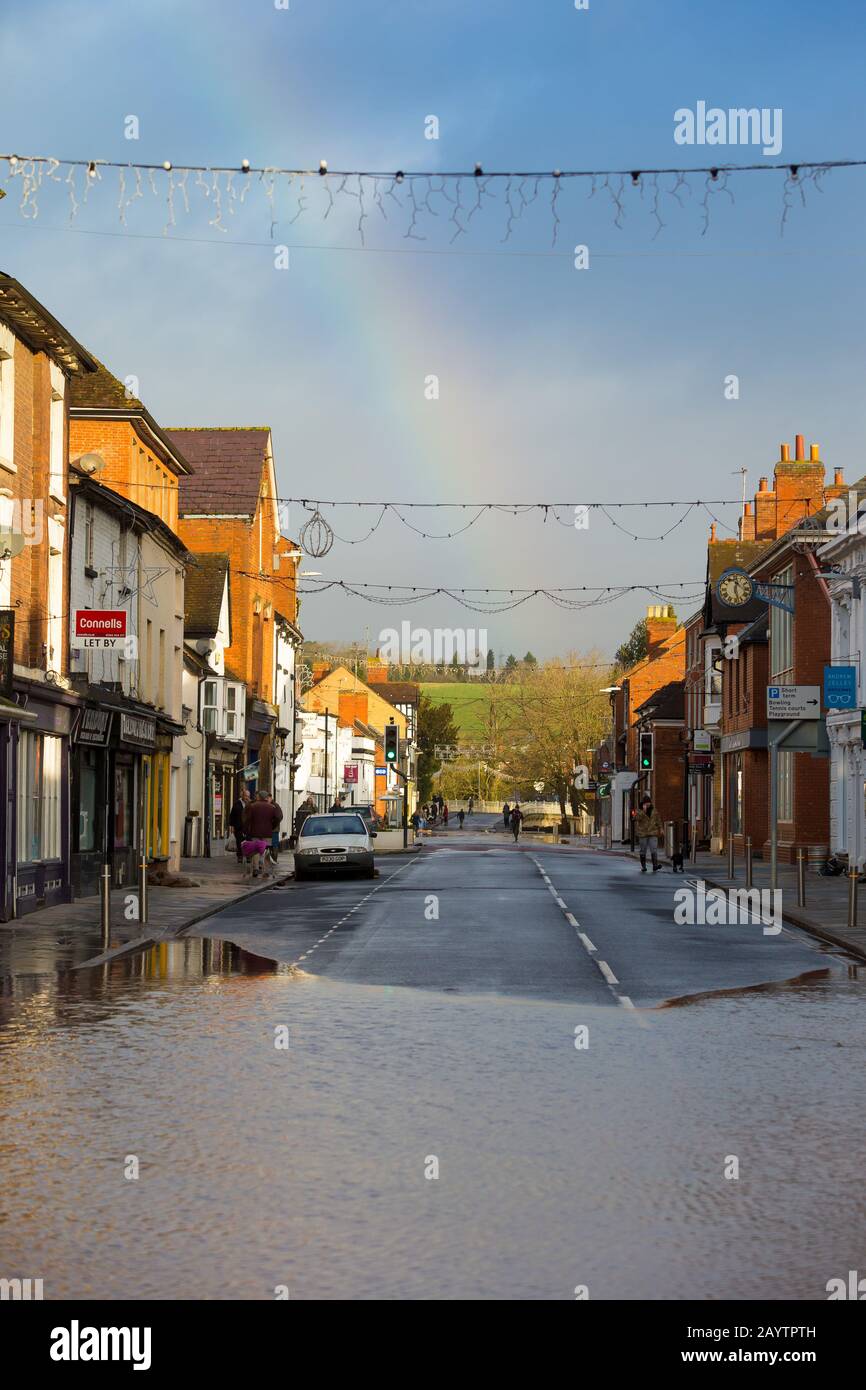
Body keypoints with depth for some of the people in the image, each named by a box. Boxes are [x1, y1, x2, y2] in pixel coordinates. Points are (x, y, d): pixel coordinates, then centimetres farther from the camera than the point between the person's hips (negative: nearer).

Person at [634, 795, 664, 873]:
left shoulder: (654, 811, 10)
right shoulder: (640, 812, -1)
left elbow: (658, 820, 19)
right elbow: (637, 819, -19)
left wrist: (661, 828, 10)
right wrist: (644, 811, -25)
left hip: (653, 834, 1)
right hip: (643, 834, -1)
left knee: (654, 849, -12)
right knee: (643, 851, 6)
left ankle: (655, 865, -20)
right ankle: (643, 866, 15)